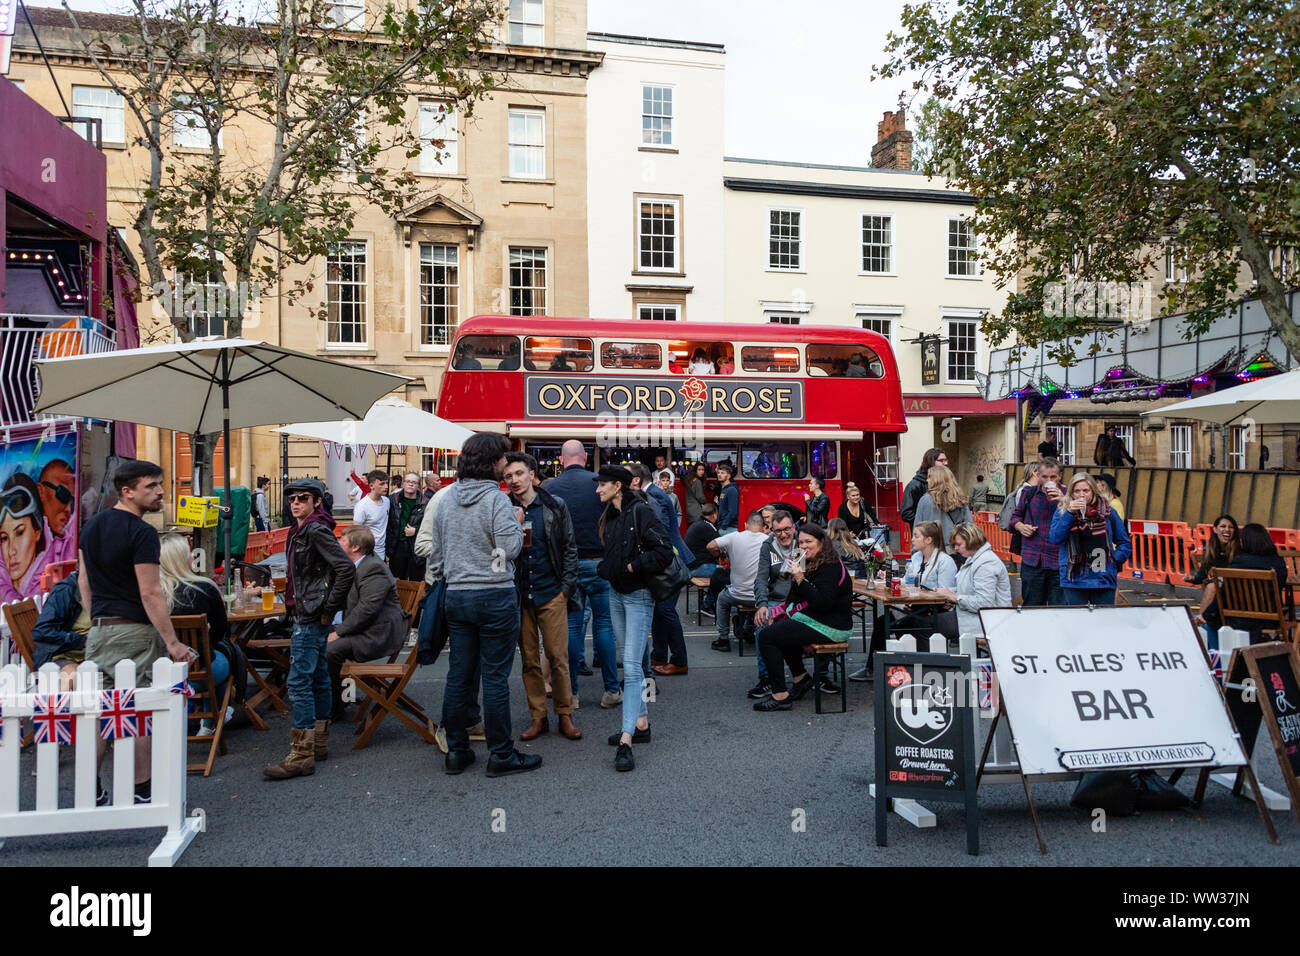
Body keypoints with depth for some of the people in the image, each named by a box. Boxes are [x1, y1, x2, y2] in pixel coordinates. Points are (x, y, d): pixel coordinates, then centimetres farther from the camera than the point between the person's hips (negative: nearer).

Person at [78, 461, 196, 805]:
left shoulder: (91, 526, 10)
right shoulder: (141, 533, -16)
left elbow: (83, 580, 16)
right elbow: (150, 594, -19)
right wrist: (173, 642, -17)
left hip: (99, 630, 8)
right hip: (135, 632, -8)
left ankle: (90, 794, 18)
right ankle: (142, 794, 8)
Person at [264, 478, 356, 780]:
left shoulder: (317, 530, -16)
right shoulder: (299, 530, 14)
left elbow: (346, 570, -23)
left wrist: (328, 609, -17)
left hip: (311, 617, -10)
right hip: (305, 616, 10)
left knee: (299, 682, -9)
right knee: (318, 678, 15)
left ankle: (301, 756, -5)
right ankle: (318, 743, 25)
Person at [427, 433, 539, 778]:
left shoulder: (446, 499, 8)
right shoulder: (495, 499, -12)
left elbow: (435, 551, 13)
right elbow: (509, 548, -19)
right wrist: (517, 523, -1)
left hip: (456, 595, 6)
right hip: (495, 596, -6)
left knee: (458, 674, 11)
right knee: (495, 676, 0)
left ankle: (456, 751, 20)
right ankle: (502, 755, 8)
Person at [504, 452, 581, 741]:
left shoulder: (554, 506, 1)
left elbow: (569, 548, 4)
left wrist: (566, 587, -2)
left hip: (551, 593, -2)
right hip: (519, 595, 2)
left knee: (558, 657, 0)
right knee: (529, 660, 7)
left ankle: (565, 715, 13)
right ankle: (538, 717, 18)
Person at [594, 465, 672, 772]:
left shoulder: (640, 511, -15)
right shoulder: (610, 516, 11)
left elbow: (664, 552, -23)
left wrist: (633, 566, -16)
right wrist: (605, 569, 8)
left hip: (638, 596, -9)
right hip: (616, 594, 9)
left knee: (631, 666, -11)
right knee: (630, 663, 14)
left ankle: (626, 741, -11)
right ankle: (641, 724, 25)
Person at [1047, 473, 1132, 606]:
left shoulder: (1107, 512, 4)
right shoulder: (1063, 511, 3)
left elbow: (1125, 544, 13)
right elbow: (1055, 538, -12)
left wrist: (1114, 560, -3)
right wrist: (1069, 514, -17)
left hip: (1104, 580, 1)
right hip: (1073, 580, -1)